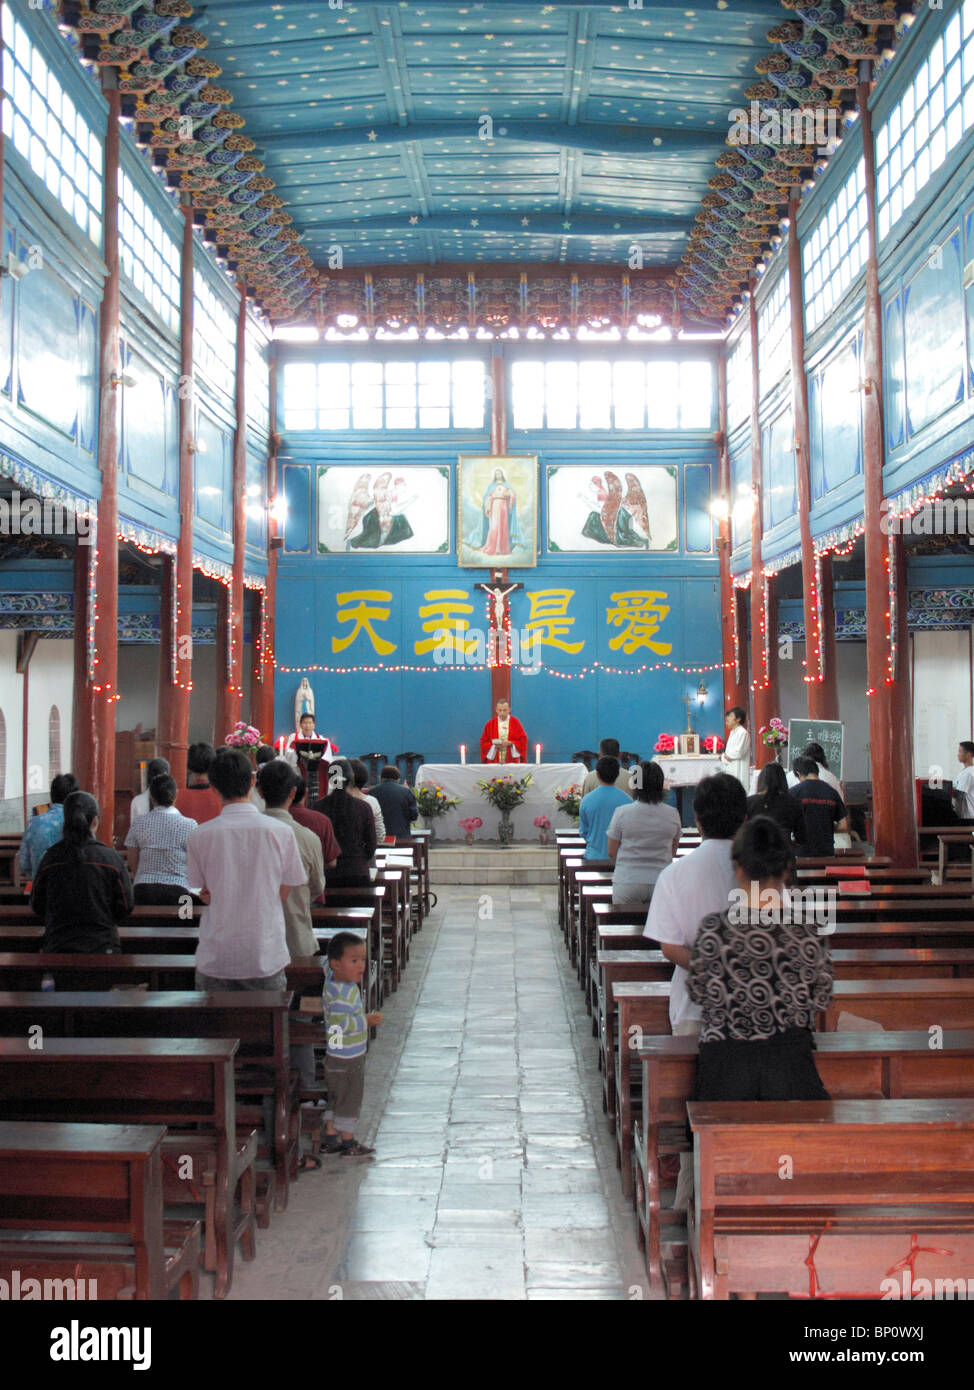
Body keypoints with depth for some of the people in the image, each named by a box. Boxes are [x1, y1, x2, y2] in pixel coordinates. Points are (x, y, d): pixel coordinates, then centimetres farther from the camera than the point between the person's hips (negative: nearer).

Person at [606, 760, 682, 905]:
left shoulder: (621, 812, -7)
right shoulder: (673, 814, -1)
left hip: (627, 883, -2)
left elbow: (611, 852, 1)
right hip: (661, 882, 2)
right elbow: (673, 852, 11)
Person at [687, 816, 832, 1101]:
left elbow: (696, 991, 1)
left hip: (725, 1064, 0)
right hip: (791, 1064, 1)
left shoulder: (713, 929, -11)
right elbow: (821, 1001, 3)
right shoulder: (810, 935, -8)